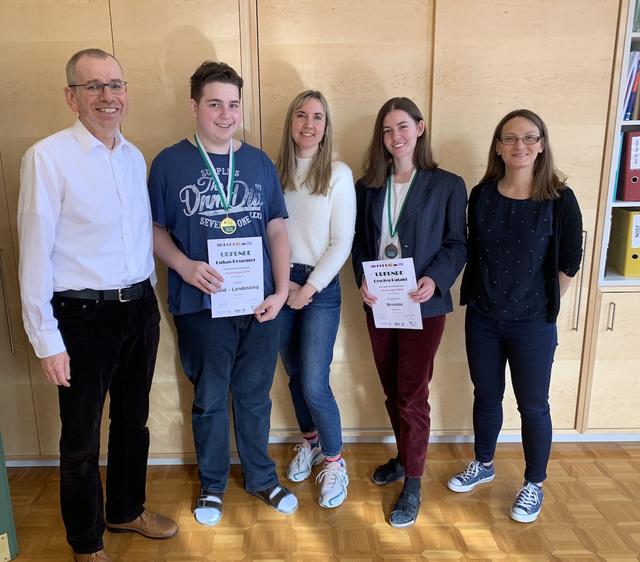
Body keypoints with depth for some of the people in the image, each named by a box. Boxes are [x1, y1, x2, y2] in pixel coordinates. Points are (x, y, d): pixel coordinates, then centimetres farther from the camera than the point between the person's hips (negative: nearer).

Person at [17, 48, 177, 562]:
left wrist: (150, 300, 13)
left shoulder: (134, 156, 6)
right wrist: (46, 340, -12)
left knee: (133, 420, 21)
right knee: (81, 438, 11)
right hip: (84, 315, -6)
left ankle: (127, 510, 45)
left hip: (139, 308, 6)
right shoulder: (48, 157, -13)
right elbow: (35, 254, -13)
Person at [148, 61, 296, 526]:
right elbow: (154, 228, 0)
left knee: (255, 395, 15)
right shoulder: (169, 163, -3)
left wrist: (281, 290, -5)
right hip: (201, 304, -2)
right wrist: (185, 266, -18)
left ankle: (262, 477, 37)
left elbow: (277, 229, 5)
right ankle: (212, 484, 36)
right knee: (209, 400, 14)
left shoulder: (259, 162, 5)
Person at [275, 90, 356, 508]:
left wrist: (309, 288, -10)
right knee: (294, 374, 16)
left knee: (314, 384, -5)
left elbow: (341, 243, -7)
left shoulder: (339, 174, -5)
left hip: (322, 287, -3)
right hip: (280, 283, 3)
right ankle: (310, 441, 40)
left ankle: (334, 461, 19)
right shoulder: (273, 172, 2)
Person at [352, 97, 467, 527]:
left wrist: (434, 280, -20)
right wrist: (362, 279, -11)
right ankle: (405, 459, 38)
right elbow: (360, 242, 7)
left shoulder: (447, 185, -3)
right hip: (378, 305, 4)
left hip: (423, 306, -4)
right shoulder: (368, 186, 9)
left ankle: (413, 485, 18)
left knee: (412, 395, 2)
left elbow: (457, 244, -4)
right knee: (392, 391, 16)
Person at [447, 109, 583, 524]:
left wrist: (543, 303, 1)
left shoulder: (559, 199, -11)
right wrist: (484, 296, 5)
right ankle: (484, 465, 40)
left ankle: (534, 485, 32)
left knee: (533, 405, 10)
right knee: (486, 396, 18)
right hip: (482, 318, 3)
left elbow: (570, 263, -3)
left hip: (532, 323, -3)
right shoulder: (481, 195, -2)